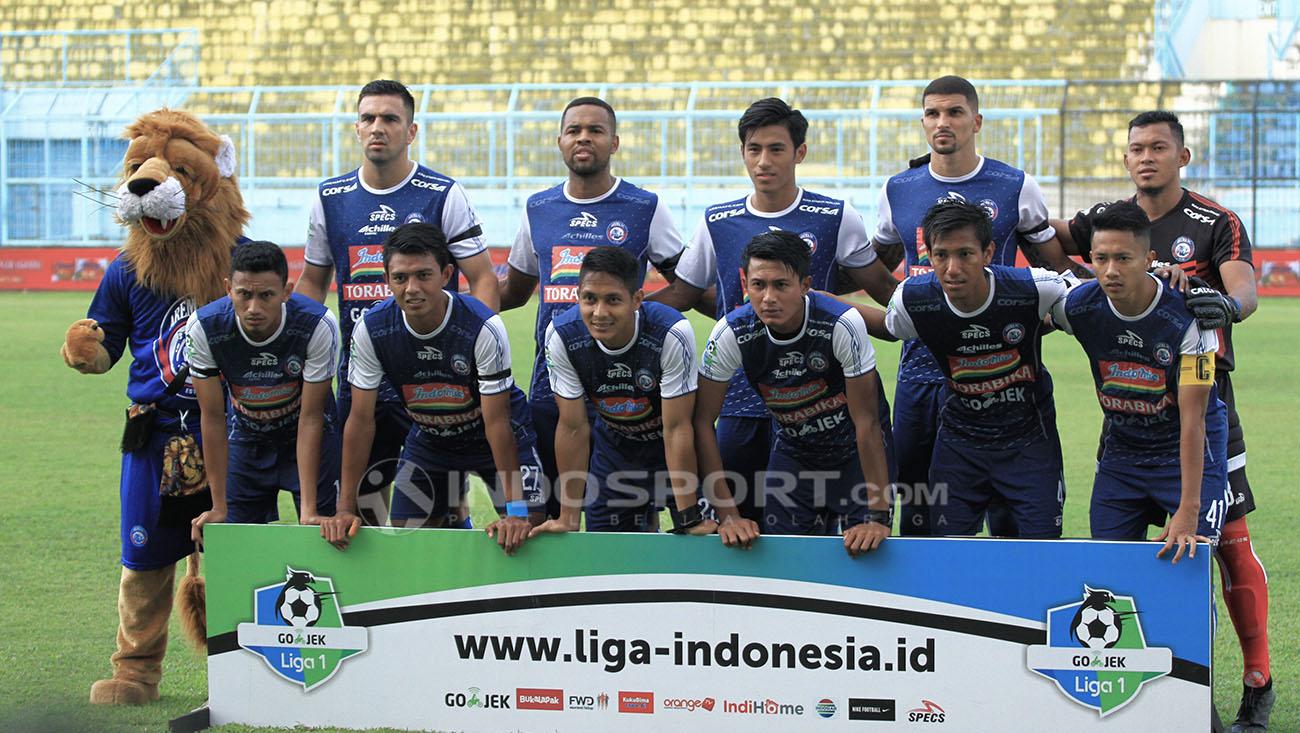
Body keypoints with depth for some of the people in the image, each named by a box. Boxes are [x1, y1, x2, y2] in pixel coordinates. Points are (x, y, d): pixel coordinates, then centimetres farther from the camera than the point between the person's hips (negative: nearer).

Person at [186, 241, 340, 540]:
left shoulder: (318, 326, -32)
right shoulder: (203, 328, -28)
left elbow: (311, 418, -25)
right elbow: (212, 417, -18)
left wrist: (309, 511, -27)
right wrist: (219, 508, -17)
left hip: (309, 434, -1)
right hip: (245, 434, 1)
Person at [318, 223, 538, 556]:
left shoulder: (484, 328, -31)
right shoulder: (371, 330, -22)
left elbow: (497, 422, -27)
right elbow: (361, 421, -14)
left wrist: (516, 511, -31)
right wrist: (346, 509, -16)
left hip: (494, 438, -3)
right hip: (428, 438, 3)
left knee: (525, 535, -16)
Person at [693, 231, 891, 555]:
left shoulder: (843, 325, -29)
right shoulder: (731, 334, -21)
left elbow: (867, 421, -27)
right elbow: (703, 421, -14)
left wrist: (878, 517, -30)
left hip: (855, 452, -2)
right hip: (793, 452, 3)